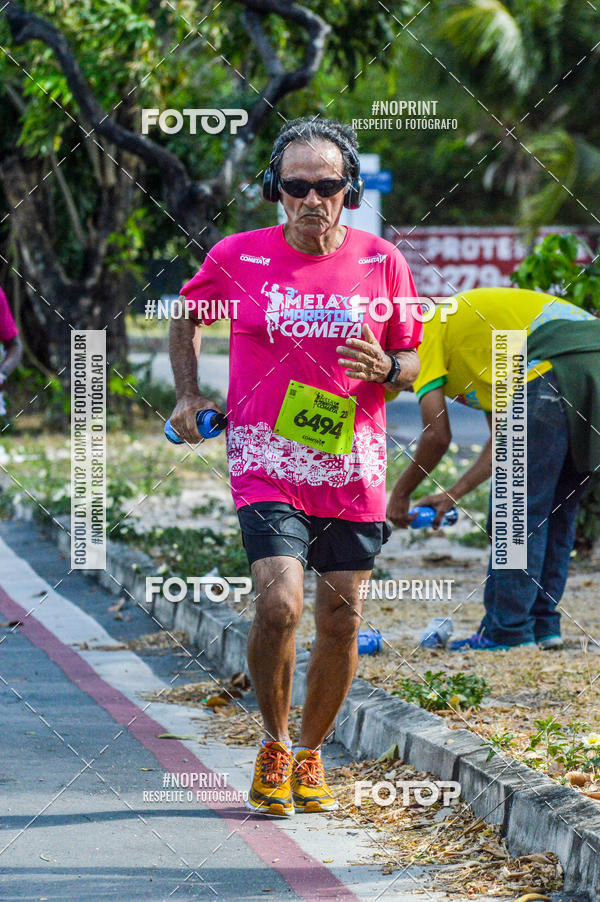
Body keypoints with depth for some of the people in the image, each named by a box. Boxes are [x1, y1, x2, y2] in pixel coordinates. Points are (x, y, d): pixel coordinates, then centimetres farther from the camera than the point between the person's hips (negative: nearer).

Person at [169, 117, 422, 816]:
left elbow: (416, 363, 10)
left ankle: (310, 756, 27)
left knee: (341, 621, 5)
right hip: (267, 465, -2)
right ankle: (273, 746, 4)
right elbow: (186, 316, 18)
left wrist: (385, 369, -13)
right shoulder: (238, 258, -2)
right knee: (278, 605, -19)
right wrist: (187, 394, 6)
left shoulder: (381, 263, 1)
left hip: (352, 470, 2)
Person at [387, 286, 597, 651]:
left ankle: (508, 630, 1)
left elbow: (437, 435, 4)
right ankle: (543, 622, 19)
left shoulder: (421, 337, 12)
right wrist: (454, 495, 29)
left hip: (552, 370, -9)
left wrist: (400, 494, 17)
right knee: (557, 508, 16)